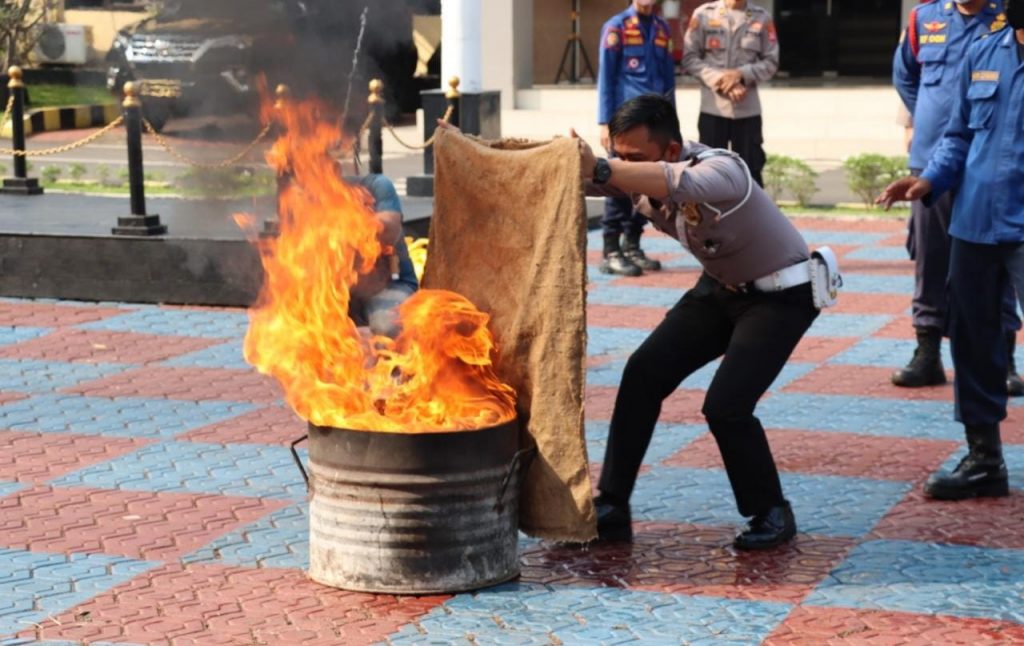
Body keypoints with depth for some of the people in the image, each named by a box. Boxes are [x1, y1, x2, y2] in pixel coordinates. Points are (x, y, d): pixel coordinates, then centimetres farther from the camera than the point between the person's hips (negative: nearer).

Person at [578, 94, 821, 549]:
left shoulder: (721, 170, -34)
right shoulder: (637, 173, -12)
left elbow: (680, 183, -57)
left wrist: (600, 171, -68)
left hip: (781, 294, -7)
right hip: (721, 288, 7)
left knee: (726, 406, -20)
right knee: (643, 373, -6)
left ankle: (773, 515, 4)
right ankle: (611, 507, 2)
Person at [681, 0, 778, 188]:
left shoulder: (762, 17, 2)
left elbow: (771, 61, 3)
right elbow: (690, 58, -2)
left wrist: (741, 74, -14)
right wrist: (720, 81, -13)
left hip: (748, 109, 1)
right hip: (713, 107, -1)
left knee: (750, 169, 7)